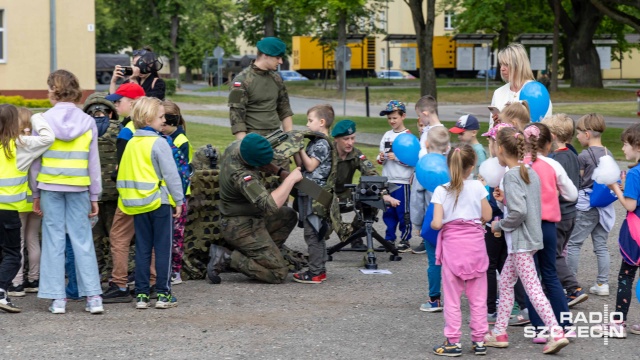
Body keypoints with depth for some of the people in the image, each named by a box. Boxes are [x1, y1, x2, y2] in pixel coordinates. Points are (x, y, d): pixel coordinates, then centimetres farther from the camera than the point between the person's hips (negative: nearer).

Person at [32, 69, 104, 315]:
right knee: (83, 240, 6)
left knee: (53, 240, 5)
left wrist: (35, 194, 8)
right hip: (79, 187, 1)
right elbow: (94, 163, 5)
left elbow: (36, 160, -1)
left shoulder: (43, 121, -4)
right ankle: (93, 297, 1)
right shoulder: (88, 123, 2)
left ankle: (57, 299, 4)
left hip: (50, 186, -1)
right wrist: (94, 196, 11)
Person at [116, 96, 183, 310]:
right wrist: (179, 200, -7)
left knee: (142, 250, 9)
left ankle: (141, 295, 8)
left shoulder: (131, 144, 8)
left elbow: (123, 174, 12)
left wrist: (126, 199, 18)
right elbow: (171, 174, -13)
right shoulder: (158, 143, -12)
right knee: (163, 249, 1)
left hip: (138, 204, 6)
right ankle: (163, 294, 1)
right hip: (160, 203, -6)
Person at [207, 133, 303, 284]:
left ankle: (262, 256, 14)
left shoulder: (235, 146, -6)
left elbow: (263, 164, 16)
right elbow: (269, 205, -39)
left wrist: (280, 172, 0)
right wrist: (291, 179, -30)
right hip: (242, 229, -10)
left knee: (289, 216, 24)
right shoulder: (240, 175, -33)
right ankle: (227, 258, -7)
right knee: (278, 274, -8)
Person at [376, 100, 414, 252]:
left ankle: (405, 241, 7)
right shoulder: (387, 135, 12)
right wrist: (381, 158, -5)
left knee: (403, 213, 0)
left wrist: (397, 158, -20)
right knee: (388, 213, 10)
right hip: (387, 181, 6)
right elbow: (381, 157, 17)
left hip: (402, 181, -6)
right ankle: (389, 239, 18)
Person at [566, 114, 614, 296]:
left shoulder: (584, 156, -14)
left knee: (573, 243, 1)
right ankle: (602, 283, 9)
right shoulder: (608, 154, 7)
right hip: (604, 205, 7)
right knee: (601, 245, 10)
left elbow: (576, 182, -9)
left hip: (586, 205, -7)